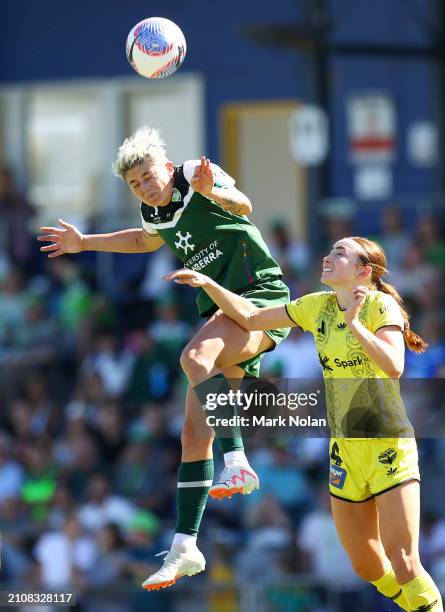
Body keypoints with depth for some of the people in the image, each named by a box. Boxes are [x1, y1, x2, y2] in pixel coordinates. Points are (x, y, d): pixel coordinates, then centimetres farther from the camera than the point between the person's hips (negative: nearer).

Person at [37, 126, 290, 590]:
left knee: (196, 357, -36)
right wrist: (85, 243, 34)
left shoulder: (194, 177, -9)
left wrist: (214, 192, -49)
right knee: (195, 431, 2)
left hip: (261, 295, -8)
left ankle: (237, 464, -42)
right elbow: (146, 240, 37)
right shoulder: (158, 217, 12)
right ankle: (184, 547, 5)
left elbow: (242, 206, -29)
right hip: (221, 311, 8)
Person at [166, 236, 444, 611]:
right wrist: (208, 284, 3)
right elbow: (251, 318, 14)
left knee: (403, 564, -15)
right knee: (366, 566, 9)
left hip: (390, 448, -7)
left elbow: (393, 367, -26)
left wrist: (353, 322, -28)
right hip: (345, 450, 7)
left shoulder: (381, 305, -12)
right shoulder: (318, 306, 7)